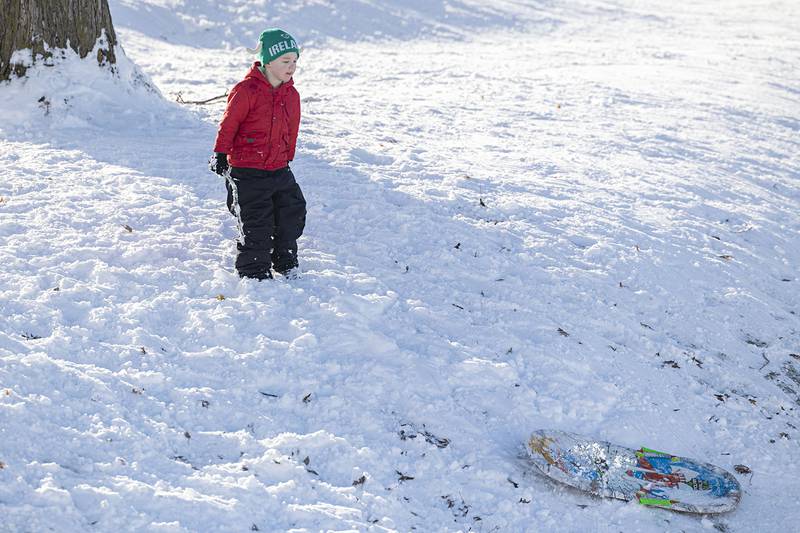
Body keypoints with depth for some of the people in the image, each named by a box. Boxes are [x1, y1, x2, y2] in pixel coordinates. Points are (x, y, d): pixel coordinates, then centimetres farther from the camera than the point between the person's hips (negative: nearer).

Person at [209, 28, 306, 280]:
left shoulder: (292, 95, 6)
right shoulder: (246, 90, -14)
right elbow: (228, 125, -8)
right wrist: (220, 154, -5)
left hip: (279, 169, 6)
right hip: (247, 171, -6)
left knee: (293, 212, 11)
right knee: (256, 224, -1)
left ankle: (286, 264, 29)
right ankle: (255, 273, 13)